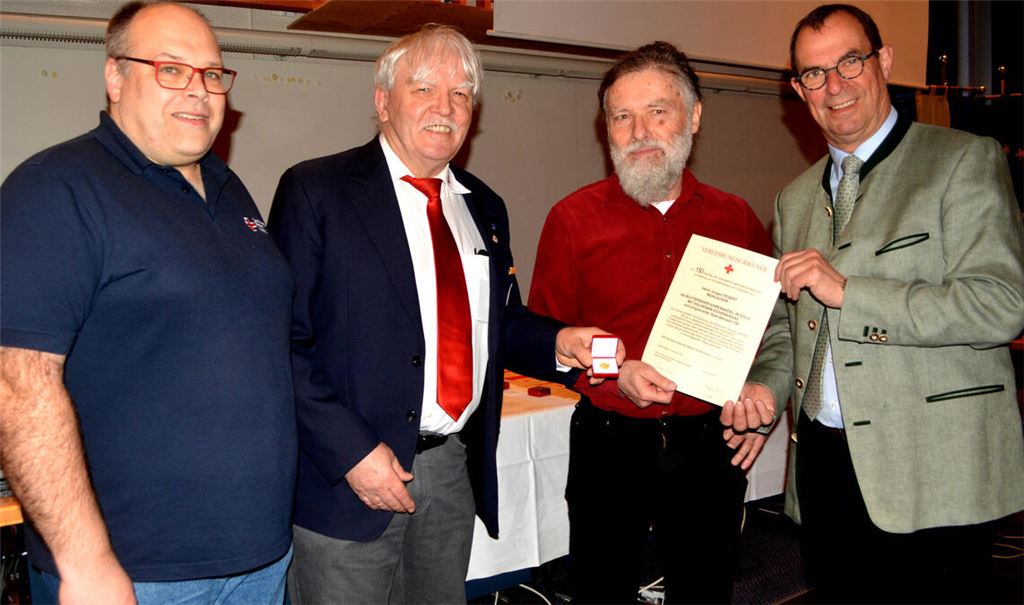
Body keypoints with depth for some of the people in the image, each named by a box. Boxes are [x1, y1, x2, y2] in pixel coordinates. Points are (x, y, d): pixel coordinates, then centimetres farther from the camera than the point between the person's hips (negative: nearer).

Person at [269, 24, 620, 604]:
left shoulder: (485, 207, 11)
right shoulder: (314, 191, -8)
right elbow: (284, 340, -13)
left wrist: (557, 343, -3)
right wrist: (351, 450, -18)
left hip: (456, 468, 6)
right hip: (348, 472, -5)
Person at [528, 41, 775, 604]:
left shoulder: (736, 219, 3)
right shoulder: (573, 219, -4)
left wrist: (759, 405, -3)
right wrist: (613, 376, -16)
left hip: (710, 446, 2)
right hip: (609, 445, -1)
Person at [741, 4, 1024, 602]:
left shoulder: (965, 160, -4)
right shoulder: (795, 199, 13)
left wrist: (847, 290, -19)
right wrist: (766, 385, 0)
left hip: (930, 472, -5)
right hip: (824, 464, 6)